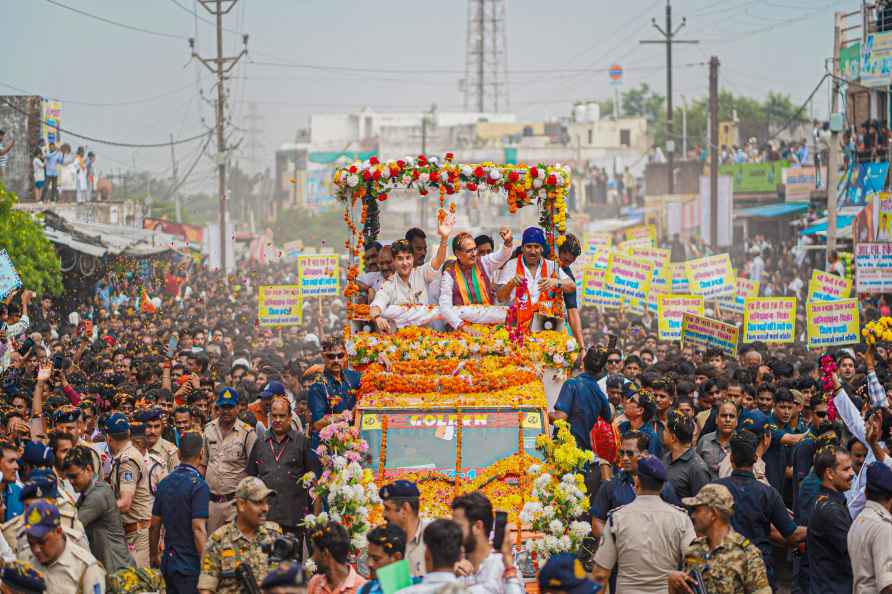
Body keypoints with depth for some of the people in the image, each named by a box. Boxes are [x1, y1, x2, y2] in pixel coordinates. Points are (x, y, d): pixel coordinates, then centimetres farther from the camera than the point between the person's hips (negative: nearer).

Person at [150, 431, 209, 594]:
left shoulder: (165, 483, 8)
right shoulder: (198, 485, -14)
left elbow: (154, 525, 13)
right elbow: (198, 529, -20)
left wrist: (154, 556, 26)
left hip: (169, 562, 7)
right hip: (191, 565, -7)